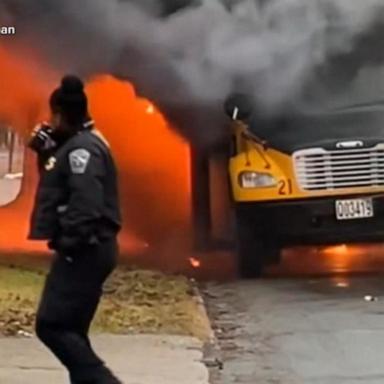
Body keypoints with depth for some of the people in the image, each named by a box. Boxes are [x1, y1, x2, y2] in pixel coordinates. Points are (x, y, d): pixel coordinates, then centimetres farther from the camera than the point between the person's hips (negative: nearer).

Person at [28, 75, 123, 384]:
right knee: (70, 329, 15)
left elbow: (86, 202, -25)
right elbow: (61, 186, 25)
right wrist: (47, 155, 11)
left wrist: (68, 244, -21)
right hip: (89, 249, 11)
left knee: (52, 325, -12)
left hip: (84, 251, -11)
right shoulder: (79, 145, 19)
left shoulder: (81, 148, -15)